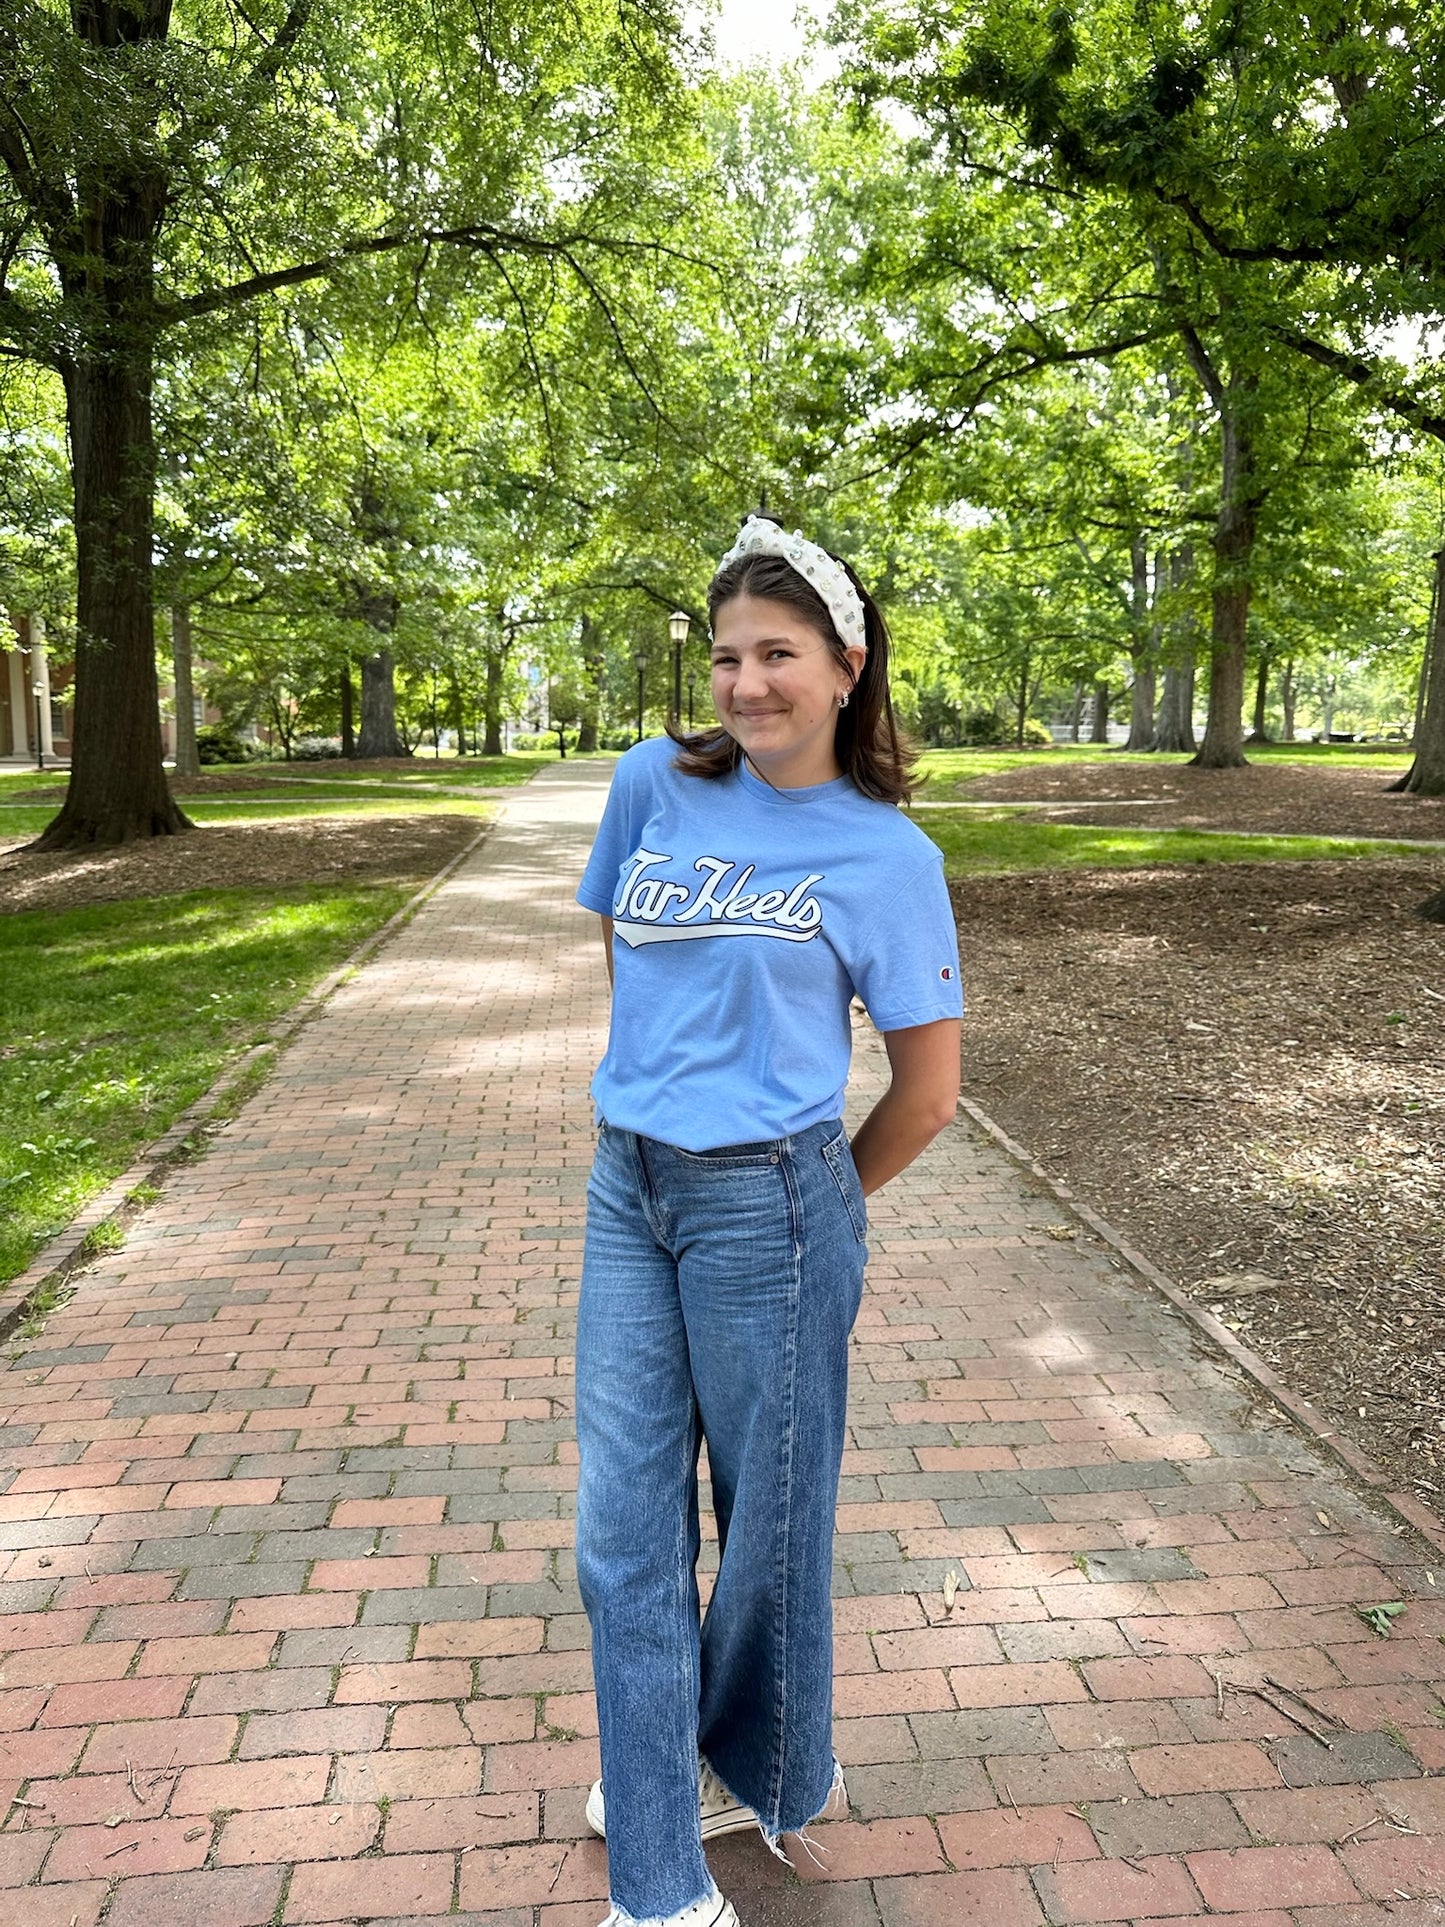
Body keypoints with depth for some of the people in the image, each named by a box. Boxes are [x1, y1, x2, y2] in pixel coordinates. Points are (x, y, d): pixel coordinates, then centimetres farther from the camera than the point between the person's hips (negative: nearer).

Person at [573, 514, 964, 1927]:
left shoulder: (885, 854, -8)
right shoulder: (655, 787, 1)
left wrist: (817, 1203, 7)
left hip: (768, 1204, -4)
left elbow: (927, 1089, -3)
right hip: (628, 1188, 4)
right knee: (622, 1529, 10)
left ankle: (765, 1779, 43)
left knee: (768, 1515, 13)